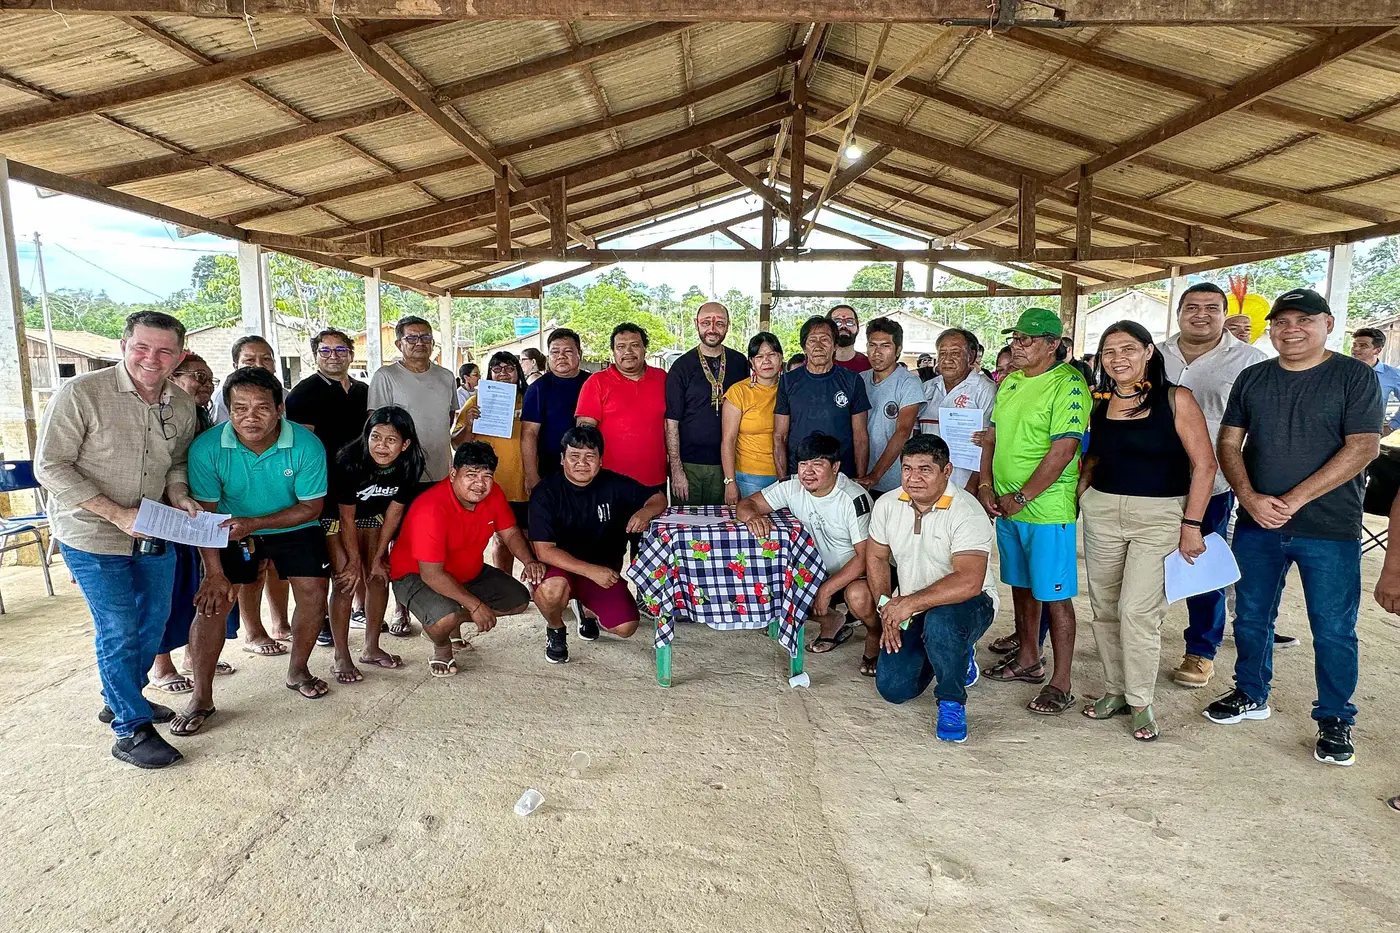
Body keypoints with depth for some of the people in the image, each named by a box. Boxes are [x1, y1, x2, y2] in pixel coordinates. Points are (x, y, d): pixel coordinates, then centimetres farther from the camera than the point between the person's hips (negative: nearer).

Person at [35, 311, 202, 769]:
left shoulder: (182, 404, -1)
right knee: (119, 631, -1)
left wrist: (178, 495, -10)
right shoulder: (81, 393, -18)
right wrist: (116, 513, -24)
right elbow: (50, 466, -17)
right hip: (92, 536, -6)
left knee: (154, 621, 17)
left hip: (154, 533, 6)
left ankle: (120, 700, 41)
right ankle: (131, 730, 14)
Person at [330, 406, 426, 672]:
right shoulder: (349, 460, -34)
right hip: (336, 516, -4)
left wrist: (378, 556, -6)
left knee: (379, 577, 2)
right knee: (346, 580, -11)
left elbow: (394, 511, -11)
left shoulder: (410, 465, -22)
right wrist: (355, 560, -16)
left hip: (371, 516, 4)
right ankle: (340, 656, 0)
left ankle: (371, 648, 18)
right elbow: (347, 516, -24)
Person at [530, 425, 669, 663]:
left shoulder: (614, 485, -7)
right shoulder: (545, 494, -14)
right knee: (551, 589, -37)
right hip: (560, 567, -3)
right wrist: (591, 570, -29)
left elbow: (659, 498, 1)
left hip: (605, 570, 3)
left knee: (626, 628, -14)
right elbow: (544, 550, -19)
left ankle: (588, 611, 24)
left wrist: (645, 512, -24)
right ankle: (555, 629, 1)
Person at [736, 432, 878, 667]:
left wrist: (827, 589, -27)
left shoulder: (854, 499, -24)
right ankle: (831, 623, 15)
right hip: (820, 571, 6)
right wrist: (753, 516, -33)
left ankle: (876, 637, 0)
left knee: (858, 595, -38)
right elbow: (746, 504, -7)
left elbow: (866, 556, -24)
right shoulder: (792, 487, -9)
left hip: (859, 573, -6)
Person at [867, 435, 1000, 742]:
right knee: (892, 688, -6)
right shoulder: (887, 505, -4)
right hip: (909, 610, 6)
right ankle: (953, 654, 25)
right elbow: (876, 558, 7)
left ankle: (952, 703, -12)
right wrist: (887, 610, -3)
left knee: (939, 621, -40)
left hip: (969, 604, -6)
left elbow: (969, 582, -34)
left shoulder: (967, 513, -24)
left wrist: (910, 604, -34)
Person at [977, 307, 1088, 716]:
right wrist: (986, 486, 3)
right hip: (1006, 506, 8)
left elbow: (1063, 451, -20)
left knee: (1054, 595, 0)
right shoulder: (1011, 381, 12)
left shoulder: (1068, 384, -14)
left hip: (1047, 509, -8)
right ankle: (1027, 659, 34)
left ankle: (1060, 683, 10)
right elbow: (992, 437, 15)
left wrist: (1021, 498, -16)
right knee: (1020, 585, 18)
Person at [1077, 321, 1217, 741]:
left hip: (1159, 516, -5)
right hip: (1101, 510, 5)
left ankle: (1140, 701, 9)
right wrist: (1079, 489, 3)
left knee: (1137, 611, -8)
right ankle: (1115, 690, 24)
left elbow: (1204, 464, -7)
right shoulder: (1099, 402, 8)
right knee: (1104, 608, 8)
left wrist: (1191, 524, -11)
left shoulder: (1175, 399, -6)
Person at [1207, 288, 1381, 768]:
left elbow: (1363, 447, -12)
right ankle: (1251, 696, 32)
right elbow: (1228, 444, 5)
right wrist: (1251, 498, -10)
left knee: (1334, 630, 5)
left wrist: (1294, 500, -18)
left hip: (1330, 530, -3)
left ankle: (1335, 720, 23)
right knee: (1251, 618, 13)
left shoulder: (1355, 376, -3)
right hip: (1256, 525, 4)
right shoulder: (1252, 378, 8)